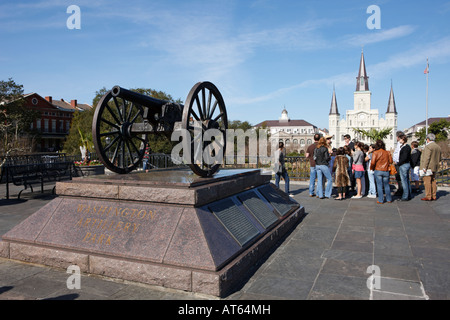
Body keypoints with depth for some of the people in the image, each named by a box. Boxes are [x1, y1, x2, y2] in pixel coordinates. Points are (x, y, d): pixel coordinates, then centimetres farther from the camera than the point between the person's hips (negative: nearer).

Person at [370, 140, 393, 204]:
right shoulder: (387, 153, 2)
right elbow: (390, 161, 3)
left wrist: (372, 168, 4)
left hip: (378, 170, -3)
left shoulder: (375, 153, -8)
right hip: (386, 171, 3)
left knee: (379, 185, 3)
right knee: (386, 185, 15)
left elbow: (373, 162, -14)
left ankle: (380, 200, 5)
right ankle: (389, 199, 23)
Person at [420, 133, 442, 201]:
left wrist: (424, 167, -18)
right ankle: (433, 196, 14)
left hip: (428, 167, -9)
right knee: (433, 181, 12)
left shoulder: (428, 146, -13)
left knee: (427, 182, -6)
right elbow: (439, 159, 19)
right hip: (434, 168, 9)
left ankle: (428, 197, -6)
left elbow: (427, 158, -19)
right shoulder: (438, 147, 14)